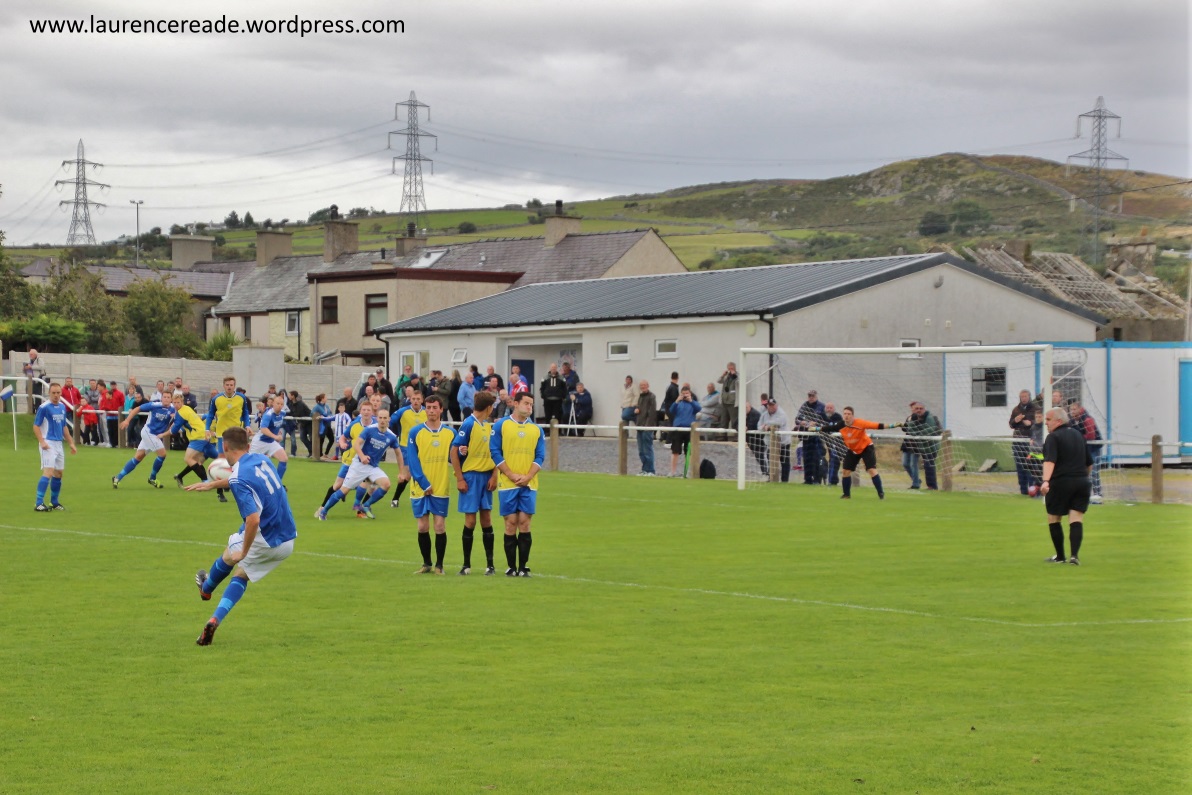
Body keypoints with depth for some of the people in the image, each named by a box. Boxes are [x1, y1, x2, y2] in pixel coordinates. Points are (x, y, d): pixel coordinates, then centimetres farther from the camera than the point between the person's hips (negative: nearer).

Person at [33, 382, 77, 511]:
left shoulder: (62, 407, 12)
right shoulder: (44, 407, -10)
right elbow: (36, 426, -10)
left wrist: (71, 443, 20)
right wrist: (42, 442, -23)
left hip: (59, 444, 8)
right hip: (48, 443, -8)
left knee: (58, 474, 12)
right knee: (48, 472, -18)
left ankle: (54, 502, 24)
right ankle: (39, 503, -19)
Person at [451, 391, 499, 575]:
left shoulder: (489, 426, 10)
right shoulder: (468, 424, -9)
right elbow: (454, 451, -11)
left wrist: (494, 476, 0)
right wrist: (459, 479, -13)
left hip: (486, 476, 5)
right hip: (470, 475, -5)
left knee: (486, 518, 6)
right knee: (470, 520, -2)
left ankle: (490, 564, 12)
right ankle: (467, 565, 8)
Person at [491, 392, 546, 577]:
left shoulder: (536, 429, 9)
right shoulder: (501, 425, 1)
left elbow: (540, 456, 6)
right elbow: (495, 452, -3)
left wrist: (527, 476, -10)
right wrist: (511, 475, -11)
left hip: (529, 484, 2)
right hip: (507, 484, -2)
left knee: (524, 523, -2)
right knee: (511, 524, -2)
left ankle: (523, 566, 2)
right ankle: (511, 567, 4)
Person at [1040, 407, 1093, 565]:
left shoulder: (1053, 437, -6)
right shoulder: (1079, 435, 16)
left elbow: (1050, 461, -22)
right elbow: (1090, 463, 22)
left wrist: (1046, 481, -34)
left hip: (1060, 482, -5)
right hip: (1082, 483, 5)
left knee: (1054, 519, 11)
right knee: (1076, 519, 0)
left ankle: (1060, 556, 17)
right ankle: (1075, 555, -17)